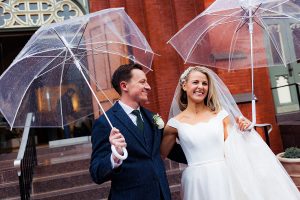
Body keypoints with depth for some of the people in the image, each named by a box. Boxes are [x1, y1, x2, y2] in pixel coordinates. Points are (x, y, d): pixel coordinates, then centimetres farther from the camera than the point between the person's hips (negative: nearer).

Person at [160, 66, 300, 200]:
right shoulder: (175, 123, -2)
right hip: (196, 182, -1)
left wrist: (242, 130, -8)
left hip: (224, 178, 2)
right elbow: (161, 155, 1)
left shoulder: (220, 114, 3)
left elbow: (231, 147, 5)